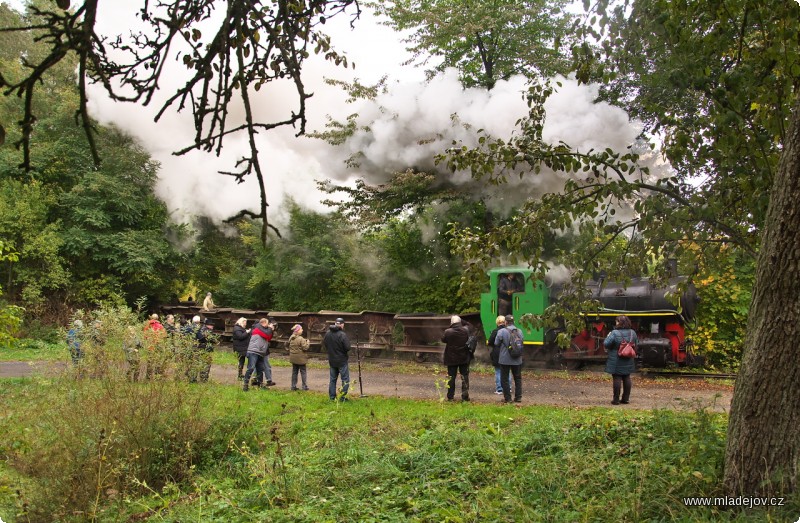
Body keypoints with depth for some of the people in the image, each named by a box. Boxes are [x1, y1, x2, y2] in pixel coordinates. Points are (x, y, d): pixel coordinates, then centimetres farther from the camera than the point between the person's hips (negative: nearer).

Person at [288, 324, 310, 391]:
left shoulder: (291, 338, 4)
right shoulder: (301, 339, -20)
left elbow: (289, 347, 13)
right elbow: (305, 348, -21)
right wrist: (307, 342, -6)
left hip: (293, 358, 6)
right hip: (301, 359, -6)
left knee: (294, 372, 14)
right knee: (303, 372, 5)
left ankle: (293, 386, 16)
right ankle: (304, 386, 8)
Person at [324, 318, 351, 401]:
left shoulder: (327, 333, -2)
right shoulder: (342, 335, -21)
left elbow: (324, 344, 10)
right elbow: (347, 347, -22)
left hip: (331, 360, 6)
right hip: (342, 360, -6)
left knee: (333, 379, 16)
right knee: (345, 379, 5)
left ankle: (332, 397, 18)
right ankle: (343, 397, 3)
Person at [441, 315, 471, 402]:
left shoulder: (448, 332, -16)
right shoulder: (466, 330, -8)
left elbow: (443, 339, 1)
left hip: (451, 359, -1)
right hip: (464, 358, 1)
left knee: (451, 378, 9)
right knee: (465, 377, 9)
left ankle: (450, 396, 13)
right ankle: (465, 396, 7)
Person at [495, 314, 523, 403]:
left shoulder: (501, 331, -15)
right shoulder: (519, 331, 1)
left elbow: (496, 343, -7)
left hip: (505, 360, -4)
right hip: (517, 359, 4)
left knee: (505, 379, 6)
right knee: (518, 378, 15)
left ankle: (507, 398, 7)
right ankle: (518, 397, 17)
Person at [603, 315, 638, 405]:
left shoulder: (615, 333, -19)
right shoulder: (632, 332, 2)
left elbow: (606, 344, -19)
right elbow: (636, 345, 12)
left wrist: (608, 336, -2)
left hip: (616, 361, -6)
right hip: (628, 362, 6)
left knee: (617, 379, -1)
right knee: (626, 378, 13)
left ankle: (616, 399, 3)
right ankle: (626, 398, 18)